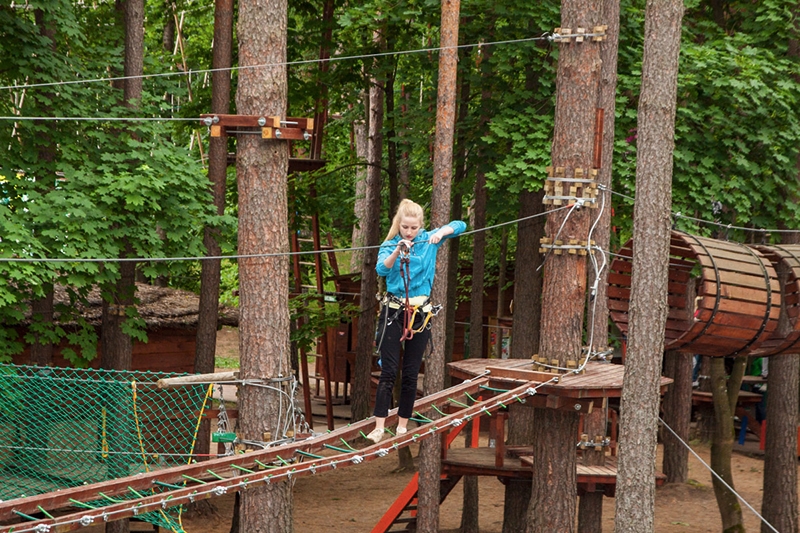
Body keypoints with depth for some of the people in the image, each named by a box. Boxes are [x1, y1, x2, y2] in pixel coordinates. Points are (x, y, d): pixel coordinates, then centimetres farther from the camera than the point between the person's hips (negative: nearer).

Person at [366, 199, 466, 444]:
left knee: (411, 373, 6)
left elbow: (460, 226, 1)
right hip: (393, 311, -2)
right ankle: (379, 426, -11)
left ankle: (403, 425, 15)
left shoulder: (428, 240, 2)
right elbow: (382, 269, -22)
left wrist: (441, 233, -18)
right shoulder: (390, 244, -3)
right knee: (388, 371, -8)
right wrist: (397, 251, -39)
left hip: (421, 313, 2)